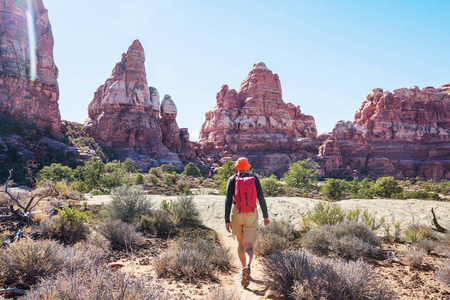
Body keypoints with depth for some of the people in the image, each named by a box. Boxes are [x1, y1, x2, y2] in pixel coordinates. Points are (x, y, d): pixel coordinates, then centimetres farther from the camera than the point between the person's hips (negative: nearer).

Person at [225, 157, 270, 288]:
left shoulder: (232, 179, 0)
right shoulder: (254, 179, 2)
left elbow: (228, 200, -7)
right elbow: (261, 198, -2)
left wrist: (227, 220, -7)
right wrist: (265, 216, 7)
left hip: (237, 214, 1)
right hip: (252, 216, -1)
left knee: (240, 241, 23)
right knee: (249, 247, -2)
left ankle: (244, 269, 27)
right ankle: (247, 267, -31)